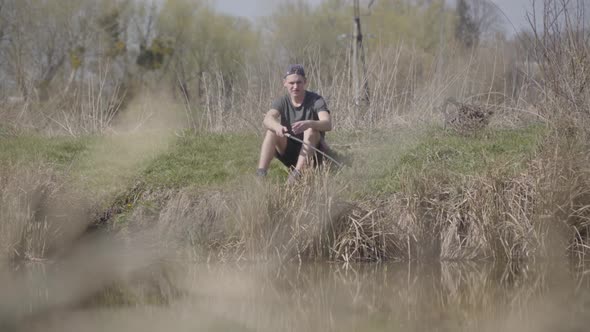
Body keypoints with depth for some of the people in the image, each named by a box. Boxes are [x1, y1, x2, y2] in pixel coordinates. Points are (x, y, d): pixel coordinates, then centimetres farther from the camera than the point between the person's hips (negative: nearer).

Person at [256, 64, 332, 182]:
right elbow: (267, 119, -24)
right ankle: (260, 174, -33)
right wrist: (277, 126, -49)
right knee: (272, 131, -22)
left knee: (311, 130, -30)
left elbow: (328, 124, -29)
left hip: (312, 154, -3)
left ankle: (296, 175, -40)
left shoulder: (316, 100, -11)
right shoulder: (282, 102, -3)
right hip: (289, 152, 3)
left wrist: (308, 123, -51)